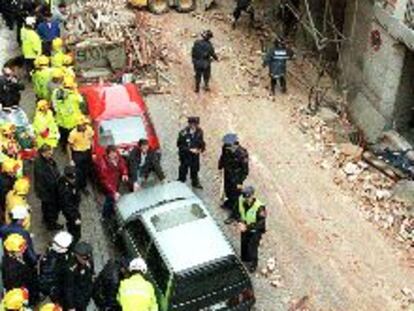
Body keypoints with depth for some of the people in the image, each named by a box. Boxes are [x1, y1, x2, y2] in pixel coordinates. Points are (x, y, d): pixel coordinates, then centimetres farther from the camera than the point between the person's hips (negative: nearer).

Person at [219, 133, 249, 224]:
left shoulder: (242, 154, -34)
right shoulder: (226, 149, -18)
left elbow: (245, 170, -22)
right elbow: (222, 158, 5)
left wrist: (240, 182, -18)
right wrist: (220, 167, 16)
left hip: (236, 178, -6)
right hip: (227, 174, 6)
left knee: (235, 195, 8)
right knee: (228, 190, 28)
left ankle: (234, 215, 26)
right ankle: (229, 203, 58)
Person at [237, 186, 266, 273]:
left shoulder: (259, 207, -35)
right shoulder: (241, 200, -19)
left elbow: (261, 223, -28)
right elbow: (238, 212, 1)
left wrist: (247, 227, -32)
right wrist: (240, 222, -17)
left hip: (255, 231, -5)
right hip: (245, 228, 5)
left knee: (252, 248, 11)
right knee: (244, 245, 25)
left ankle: (253, 265, 39)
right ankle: (245, 260, 53)